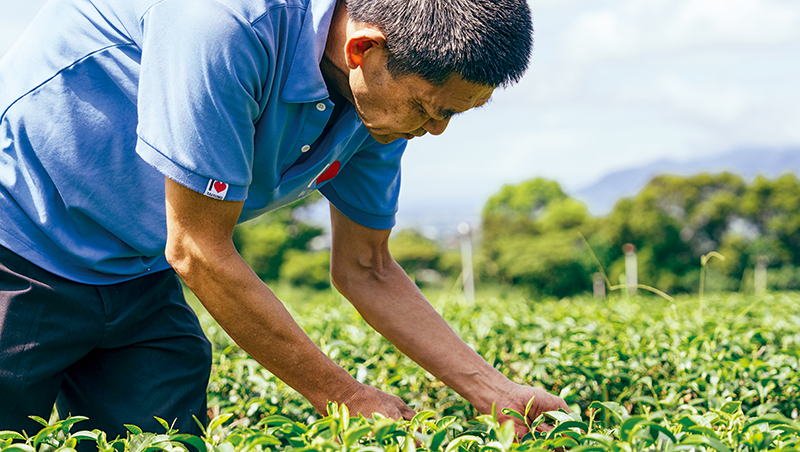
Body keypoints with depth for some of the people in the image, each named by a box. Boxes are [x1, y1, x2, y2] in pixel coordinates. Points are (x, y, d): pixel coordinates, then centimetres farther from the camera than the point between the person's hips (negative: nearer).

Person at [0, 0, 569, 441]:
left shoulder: (388, 94, -9)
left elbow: (366, 271, 4)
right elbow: (199, 253, -28)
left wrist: (501, 394, -4)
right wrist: (347, 399, -19)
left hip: (140, 277, 7)